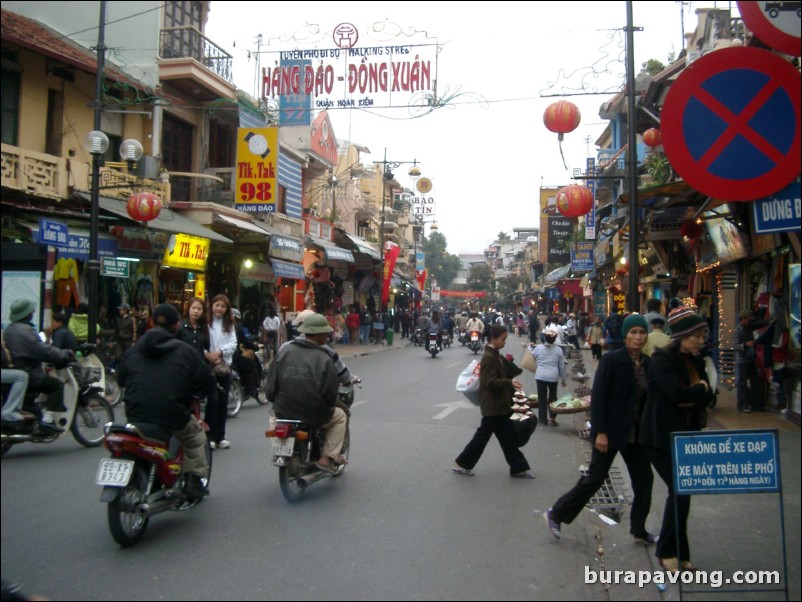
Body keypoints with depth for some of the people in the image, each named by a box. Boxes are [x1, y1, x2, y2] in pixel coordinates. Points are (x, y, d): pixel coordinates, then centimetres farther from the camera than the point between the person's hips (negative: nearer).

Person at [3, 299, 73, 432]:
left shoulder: (9, 330, 13)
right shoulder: (26, 330, -20)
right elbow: (42, 351, -25)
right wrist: (65, 354, -16)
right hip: (28, 374, -11)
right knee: (57, 385, -10)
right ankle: (48, 418, -18)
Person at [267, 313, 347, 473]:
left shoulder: (284, 351, -3)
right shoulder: (324, 359, -13)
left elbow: (271, 385, -1)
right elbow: (330, 396, -11)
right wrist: (328, 405, 11)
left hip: (283, 412, 3)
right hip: (314, 416, -3)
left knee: (273, 413, 38)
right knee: (340, 417, 26)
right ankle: (327, 457, 15)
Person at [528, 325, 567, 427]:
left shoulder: (538, 348, -5)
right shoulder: (558, 350, -4)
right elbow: (562, 366, 2)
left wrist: (530, 347, 33)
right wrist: (563, 378, 13)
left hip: (540, 376, 0)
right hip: (553, 376, 0)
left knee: (542, 398, 9)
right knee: (552, 397, 17)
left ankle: (542, 419, 15)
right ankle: (552, 418, 11)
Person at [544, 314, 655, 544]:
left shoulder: (647, 363, 4)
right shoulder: (611, 359, -14)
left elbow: (647, 399, 10)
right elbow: (598, 396, -16)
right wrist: (600, 432, -19)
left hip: (635, 434, 6)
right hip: (611, 431, -6)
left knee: (644, 478, 10)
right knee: (595, 479, 1)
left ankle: (639, 530, 28)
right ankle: (556, 514, 16)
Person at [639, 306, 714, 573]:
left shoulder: (696, 361, 10)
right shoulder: (662, 359, -14)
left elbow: (707, 396, 4)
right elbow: (677, 393, -26)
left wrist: (690, 396, -15)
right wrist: (699, 389, -8)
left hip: (687, 435, 7)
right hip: (662, 437, -7)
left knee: (682, 492, 8)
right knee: (680, 490, -8)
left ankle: (676, 551, 21)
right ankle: (670, 552, 7)